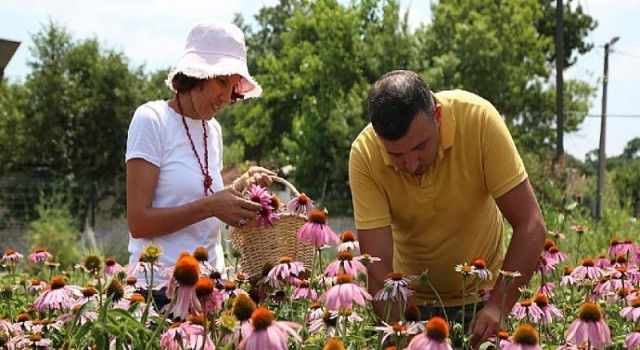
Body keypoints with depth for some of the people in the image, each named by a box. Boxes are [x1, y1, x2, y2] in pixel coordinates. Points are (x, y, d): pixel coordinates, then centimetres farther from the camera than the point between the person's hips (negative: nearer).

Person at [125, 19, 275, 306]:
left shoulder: (213, 129, 11)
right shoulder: (152, 119, -9)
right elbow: (138, 223, -15)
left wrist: (239, 187, 2)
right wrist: (210, 206, -22)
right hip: (161, 286, -6)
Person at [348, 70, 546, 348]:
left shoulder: (477, 118, -26)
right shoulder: (364, 155, -24)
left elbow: (530, 225, -25)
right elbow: (378, 267, -25)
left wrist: (498, 307, -34)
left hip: (480, 296, 0)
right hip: (409, 302, 0)